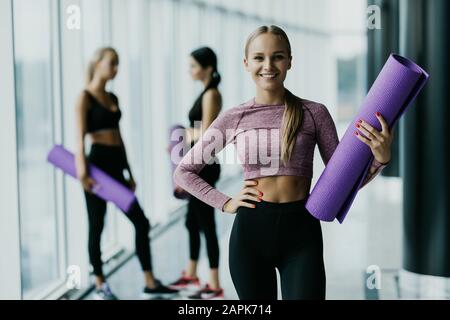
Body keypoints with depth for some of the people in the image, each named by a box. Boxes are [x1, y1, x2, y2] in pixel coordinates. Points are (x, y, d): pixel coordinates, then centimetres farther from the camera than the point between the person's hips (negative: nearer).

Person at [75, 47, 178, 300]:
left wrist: (129, 172, 18)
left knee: (141, 222, 5)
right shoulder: (85, 97, -5)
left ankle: (151, 284, 10)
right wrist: (82, 170, -25)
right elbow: (80, 137, -14)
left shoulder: (113, 98, 16)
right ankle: (100, 286, 14)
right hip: (98, 164, -8)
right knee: (97, 226, 2)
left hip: (116, 166, 8)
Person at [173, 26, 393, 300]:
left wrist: (380, 159, -15)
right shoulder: (233, 118, 3)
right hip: (251, 230, 1)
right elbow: (184, 172, 11)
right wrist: (225, 203, 1)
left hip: (301, 230, -1)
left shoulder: (314, 113, 1)